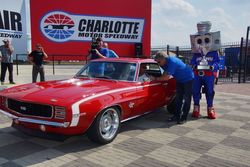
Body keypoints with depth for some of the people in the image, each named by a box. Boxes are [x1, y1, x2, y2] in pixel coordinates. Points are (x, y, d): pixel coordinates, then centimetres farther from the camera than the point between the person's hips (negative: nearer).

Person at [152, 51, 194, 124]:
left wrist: (155, 78, -28)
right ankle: (177, 115, 15)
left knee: (186, 99, -4)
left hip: (188, 79, -9)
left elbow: (167, 77, -36)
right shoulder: (166, 62, -6)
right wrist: (161, 78, -8)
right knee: (178, 98, 9)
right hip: (179, 80, 9)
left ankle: (184, 118, 0)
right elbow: (165, 73, 8)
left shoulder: (172, 62, -33)